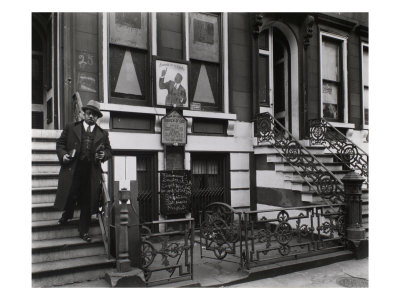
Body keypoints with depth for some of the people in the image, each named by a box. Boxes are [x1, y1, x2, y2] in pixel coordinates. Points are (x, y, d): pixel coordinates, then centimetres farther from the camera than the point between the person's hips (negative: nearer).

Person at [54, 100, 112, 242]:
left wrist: (104, 155, -6)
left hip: (92, 173, 1)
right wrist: (63, 155, -7)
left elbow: (108, 150, 16)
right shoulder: (71, 128, 9)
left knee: (87, 203, 6)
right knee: (70, 197, 4)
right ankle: (66, 215, 41)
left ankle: (84, 231, 21)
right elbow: (60, 143, 10)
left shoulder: (103, 133, 12)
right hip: (72, 170, -1)